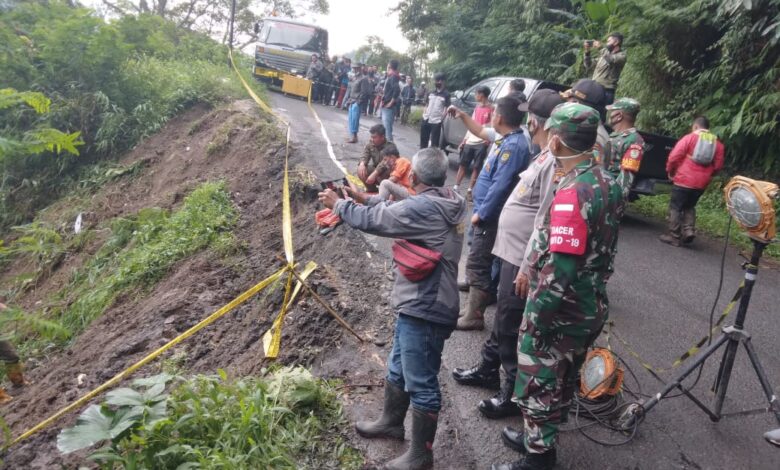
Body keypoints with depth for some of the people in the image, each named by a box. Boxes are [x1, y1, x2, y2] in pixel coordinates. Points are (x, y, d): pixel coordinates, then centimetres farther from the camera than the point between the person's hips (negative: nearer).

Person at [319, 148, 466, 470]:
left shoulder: (425, 208, -24)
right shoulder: (444, 202, 5)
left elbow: (372, 220, -15)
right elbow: (394, 207, 16)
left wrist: (338, 204, 1)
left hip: (424, 310, -10)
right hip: (418, 305, 10)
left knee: (421, 383, 4)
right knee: (398, 369, 25)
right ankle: (391, 422, 46)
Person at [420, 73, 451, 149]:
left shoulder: (446, 94, -3)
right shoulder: (431, 93, 12)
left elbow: (446, 109, -7)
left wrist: (441, 119, -15)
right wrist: (424, 115, 7)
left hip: (436, 122, -6)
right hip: (426, 119, 6)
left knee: (434, 142, -2)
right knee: (423, 140, 13)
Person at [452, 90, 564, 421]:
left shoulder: (556, 161, -23)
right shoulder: (545, 156, 8)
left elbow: (545, 222, -26)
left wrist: (527, 269, -24)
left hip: (523, 260, -10)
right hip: (512, 252, 10)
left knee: (513, 327, 4)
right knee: (503, 317, 24)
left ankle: (515, 394, 21)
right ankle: (488, 369, 42)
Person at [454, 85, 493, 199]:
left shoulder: (492, 109, -6)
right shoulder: (477, 108, 13)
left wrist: (489, 139, -23)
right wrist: (464, 140, 12)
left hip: (481, 143, -6)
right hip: (470, 142, 6)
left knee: (476, 168, 1)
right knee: (462, 165, 5)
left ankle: (469, 191, 6)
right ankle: (455, 188, 10)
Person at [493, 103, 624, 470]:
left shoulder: (573, 193, -27)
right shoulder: (607, 183, 3)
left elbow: (561, 269, -29)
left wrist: (534, 315, -17)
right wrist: (534, 271, 18)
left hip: (560, 312, -9)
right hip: (589, 308, 9)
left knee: (538, 386, 9)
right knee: (560, 381, 24)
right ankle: (541, 439, 43)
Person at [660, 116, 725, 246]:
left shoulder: (689, 138, -6)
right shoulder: (717, 143, 7)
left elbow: (674, 156, -10)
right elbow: (718, 165, 7)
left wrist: (670, 171, 6)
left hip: (684, 180, -5)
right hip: (702, 183, 5)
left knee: (675, 207, 5)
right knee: (689, 206, 23)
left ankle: (674, 237, 6)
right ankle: (689, 230, 6)